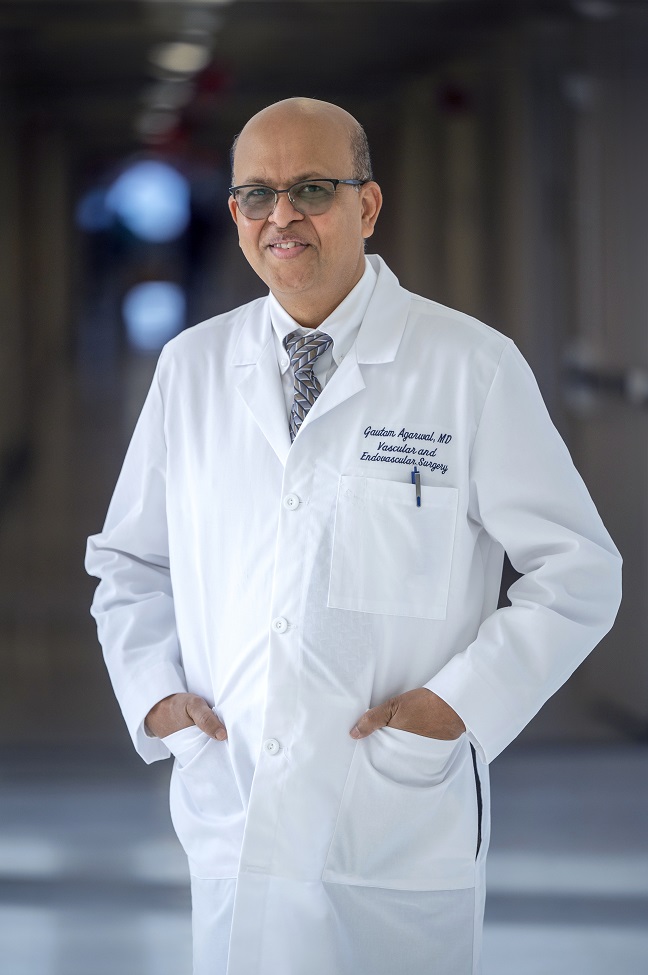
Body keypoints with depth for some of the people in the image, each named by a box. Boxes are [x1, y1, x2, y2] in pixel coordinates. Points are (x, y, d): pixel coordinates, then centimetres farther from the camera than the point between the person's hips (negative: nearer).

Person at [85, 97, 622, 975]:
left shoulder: (473, 367, -4)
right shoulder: (191, 367, 7)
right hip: (232, 828, 3)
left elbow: (579, 575, -2)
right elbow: (131, 563, 18)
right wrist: (155, 693, 3)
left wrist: (460, 703, -11)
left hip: (403, 836, -3)